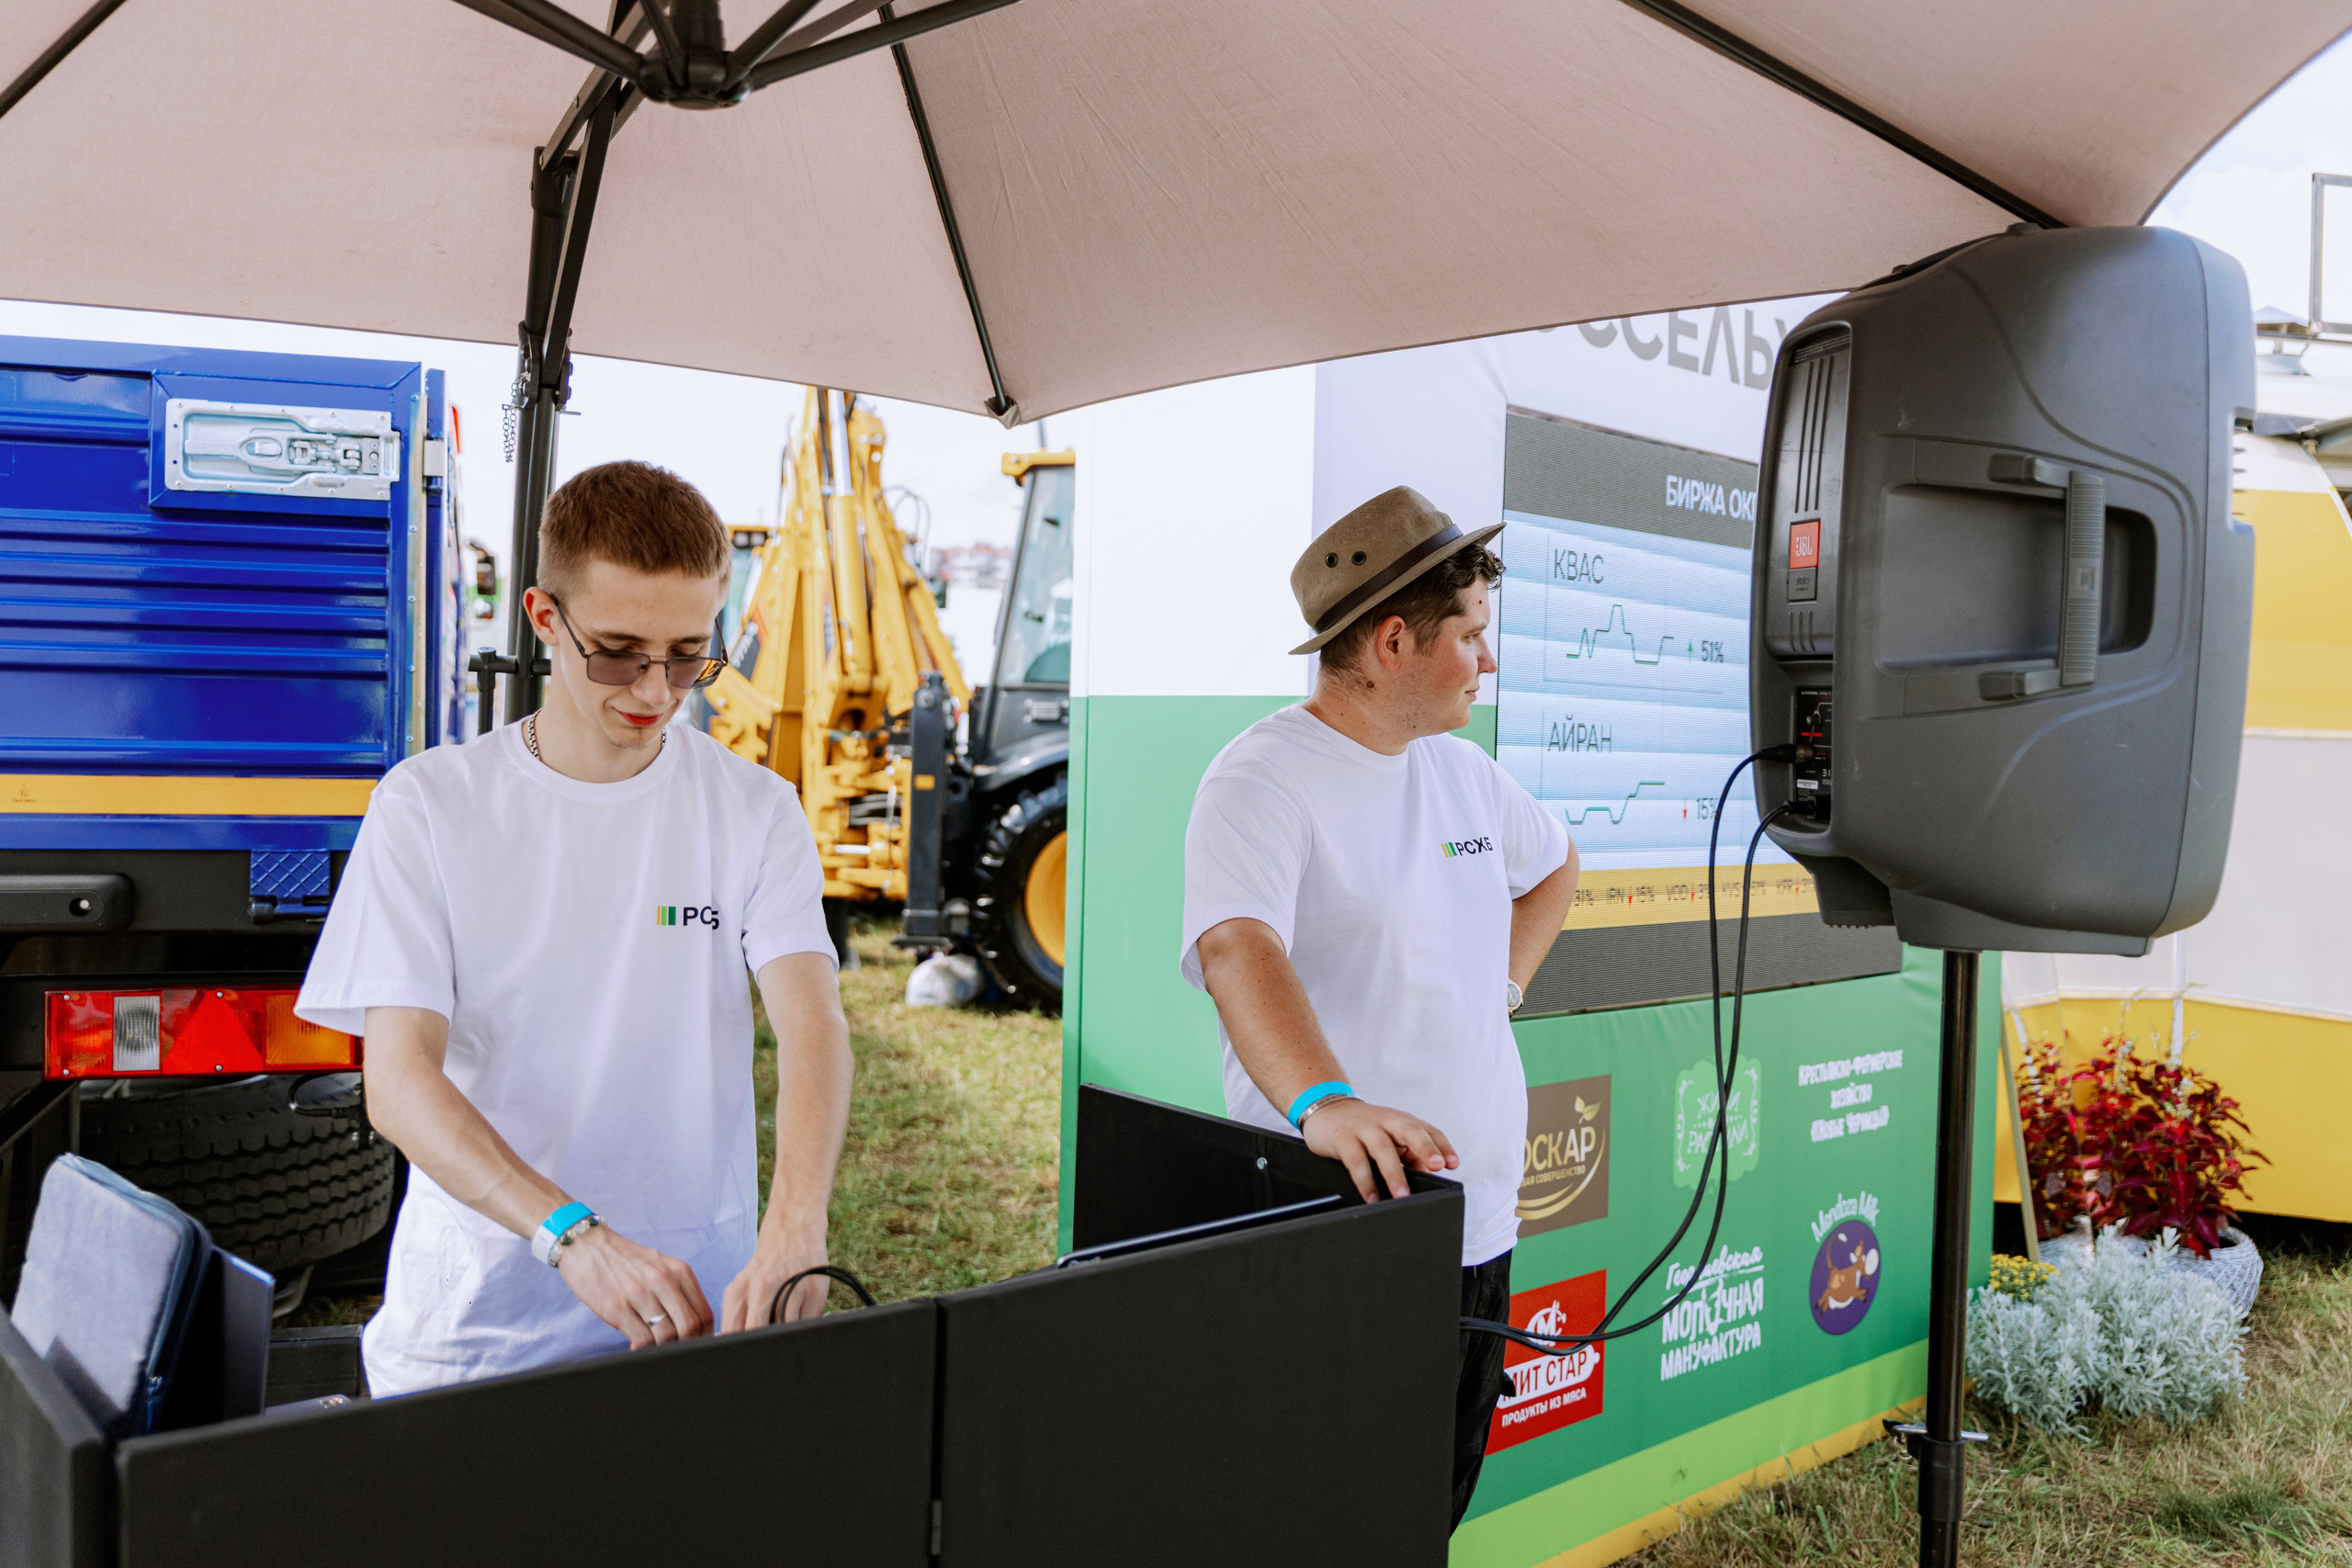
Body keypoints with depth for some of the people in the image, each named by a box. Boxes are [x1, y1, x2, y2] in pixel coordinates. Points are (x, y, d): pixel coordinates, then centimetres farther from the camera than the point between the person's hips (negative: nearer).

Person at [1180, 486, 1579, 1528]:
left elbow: (1554, 866, 29)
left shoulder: (1464, 771, 10)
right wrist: (1324, 1102, -49)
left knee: (1438, 1505, 19)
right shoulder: (1263, 779, -15)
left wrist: (1502, 981, 14)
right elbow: (1238, 946, -33)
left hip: (1475, 1223, 8)